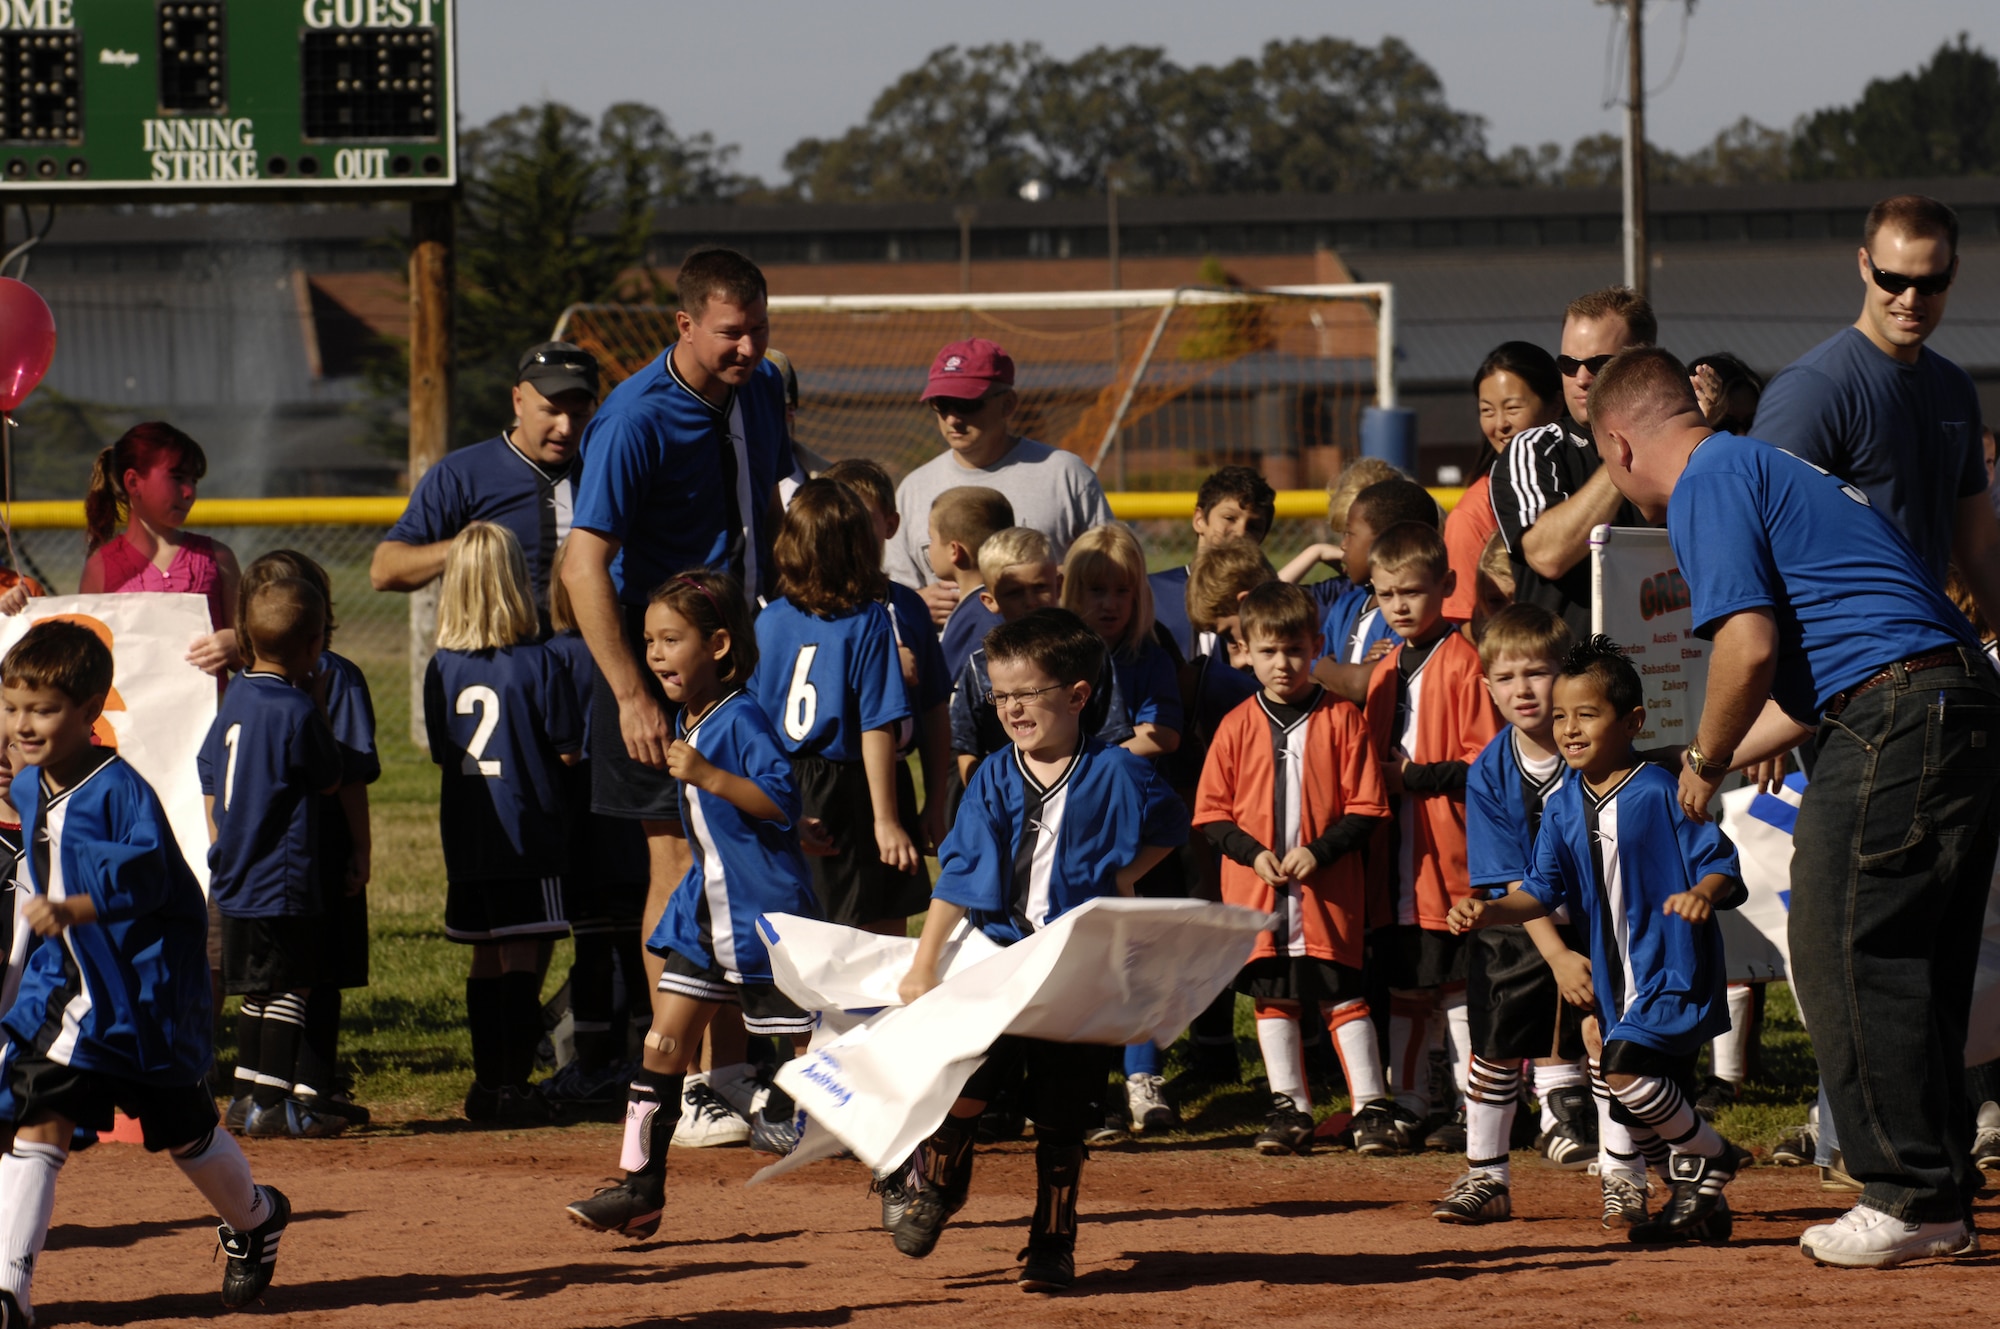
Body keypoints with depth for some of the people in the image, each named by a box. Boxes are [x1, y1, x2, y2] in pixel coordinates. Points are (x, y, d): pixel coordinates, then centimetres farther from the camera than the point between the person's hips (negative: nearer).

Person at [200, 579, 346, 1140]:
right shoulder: (297, 710, -17)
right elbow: (329, 780, -5)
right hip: (285, 879, -8)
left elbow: (208, 776, 13)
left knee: (255, 991, 16)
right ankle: (274, 1103, -4)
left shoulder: (234, 698, 6)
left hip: (234, 877, 8)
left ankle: (250, 1098, 21)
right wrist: (319, 710, 2)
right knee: (289, 989, -3)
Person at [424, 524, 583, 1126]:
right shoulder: (539, 663, -10)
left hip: (465, 834, 4)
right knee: (521, 960, -3)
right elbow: (567, 750, -6)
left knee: (485, 961, 13)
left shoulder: (442, 668, 2)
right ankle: (515, 1085, -7)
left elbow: (441, 753, 10)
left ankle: (488, 1082, 19)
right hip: (529, 830, -4)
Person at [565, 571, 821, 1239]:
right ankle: (639, 1187, 7)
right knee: (664, 1041, 4)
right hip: (706, 909, 9)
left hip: (766, 910, -9)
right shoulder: (687, 721, 10)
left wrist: (707, 776, -32)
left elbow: (782, 800, -27)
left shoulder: (742, 719, -17)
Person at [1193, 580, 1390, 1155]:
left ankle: (1371, 1103, 4)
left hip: (1329, 890, -3)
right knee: (1272, 998, 8)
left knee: (1343, 995, -2)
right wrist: (1252, 853, -11)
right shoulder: (1237, 727, 4)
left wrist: (1319, 851, -16)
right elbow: (1211, 812, 5)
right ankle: (1288, 1108, 16)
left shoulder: (1341, 720, -2)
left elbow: (1366, 808, -3)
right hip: (1256, 892, 3)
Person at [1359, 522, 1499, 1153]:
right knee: (1401, 985, 11)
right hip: (1393, 858, 7)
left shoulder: (1463, 662, -8)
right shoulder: (1385, 670, 17)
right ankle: (1404, 1106, 16)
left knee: (1455, 983, -4)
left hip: (1450, 857, -7)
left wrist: (1414, 777, -17)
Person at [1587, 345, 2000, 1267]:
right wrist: (1708, 769, 38)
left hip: (1896, 723, -10)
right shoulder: (1771, 470, 27)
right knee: (1917, 972, 14)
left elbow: (1750, 646, -14)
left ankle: (1910, 1199, -6)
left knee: (1842, 959, -6)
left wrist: (1706, 760, 1)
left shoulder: (1708, 483, -3)